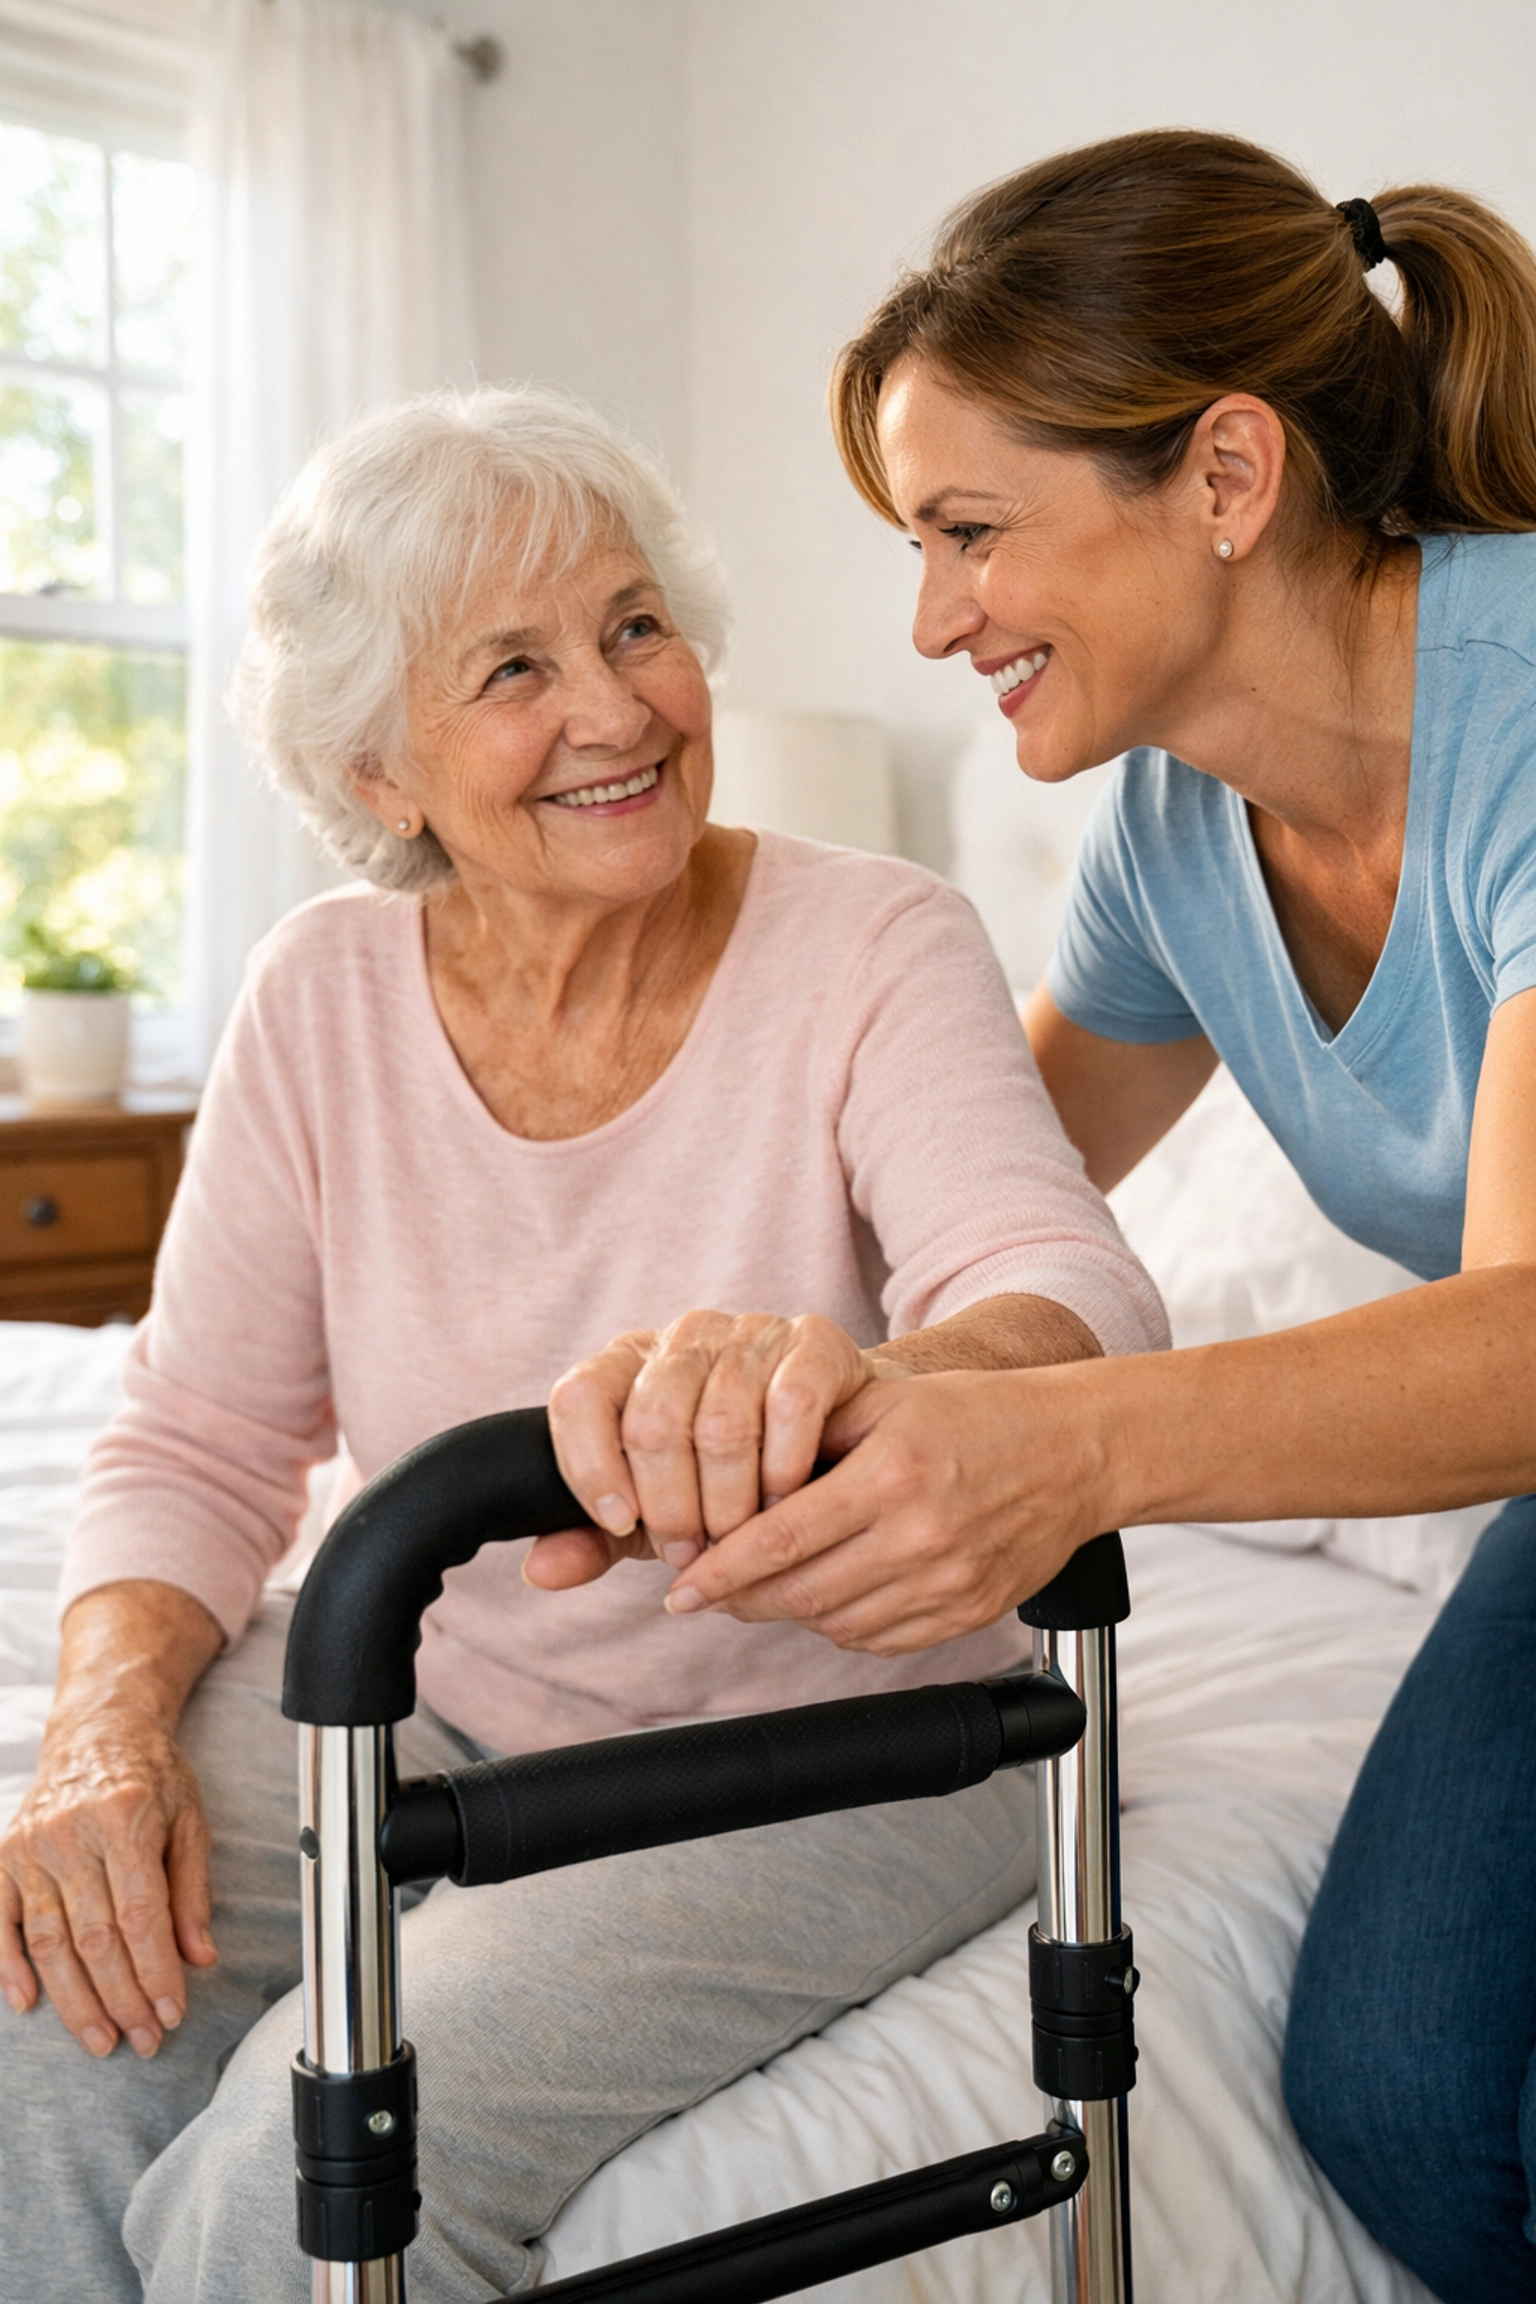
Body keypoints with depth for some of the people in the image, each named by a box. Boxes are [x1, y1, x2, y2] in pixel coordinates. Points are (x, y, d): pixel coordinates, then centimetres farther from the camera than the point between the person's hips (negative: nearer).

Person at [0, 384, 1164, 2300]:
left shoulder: (875, 953, -13)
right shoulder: (325, 994, -2)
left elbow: (1071, 1295, -30)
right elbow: (199, 1442, 2)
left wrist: (865, 1385, -54)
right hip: (430, 1704, 4)